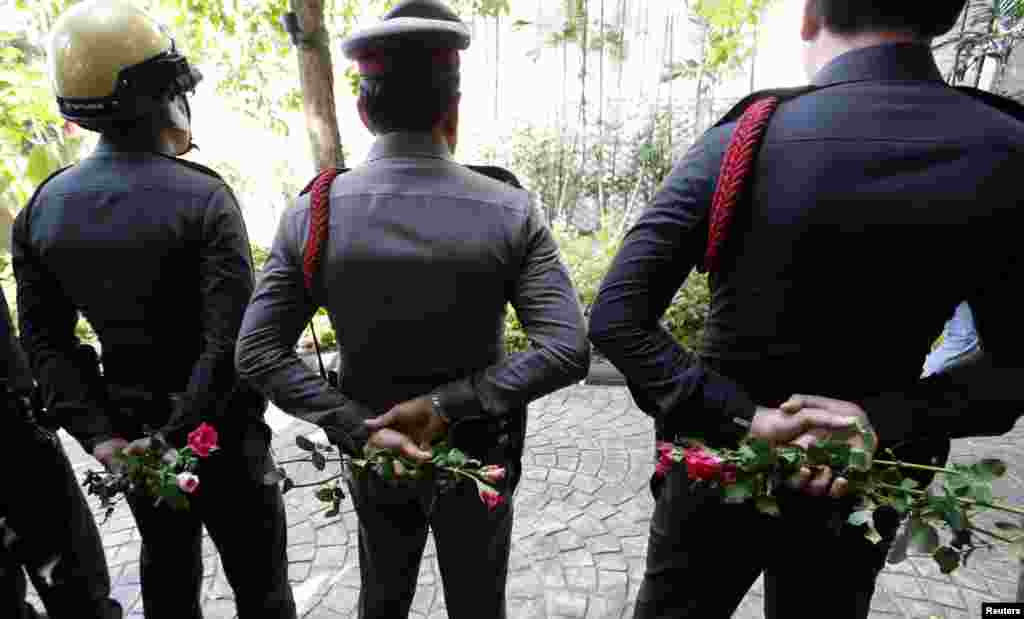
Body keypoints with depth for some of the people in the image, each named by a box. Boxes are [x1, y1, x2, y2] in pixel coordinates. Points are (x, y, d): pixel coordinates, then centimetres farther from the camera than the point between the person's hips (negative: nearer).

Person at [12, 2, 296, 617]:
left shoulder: (42, 208, 0)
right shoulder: (203, 197, -19)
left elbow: (46, 340, -1)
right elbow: (231, 342, -25)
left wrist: (99, 433, -2)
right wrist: (178, 436, -17)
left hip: (131, 431, 6)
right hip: (220, 429, -5)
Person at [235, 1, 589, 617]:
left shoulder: (311, 213, -14)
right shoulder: (511, 211, -19)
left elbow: (258, 353, -13)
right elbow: (568, 352, -24)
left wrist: (359, 429, -14)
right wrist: (449, 404, -21)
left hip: (374, 459, 2)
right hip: (477, 457, -1)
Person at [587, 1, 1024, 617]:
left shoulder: (742, 140, -17)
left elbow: (615, 318, -22)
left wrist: (741, 418, -20)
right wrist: (890, 420, -13)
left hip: (718, 468, -2)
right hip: (856, 487, 3)